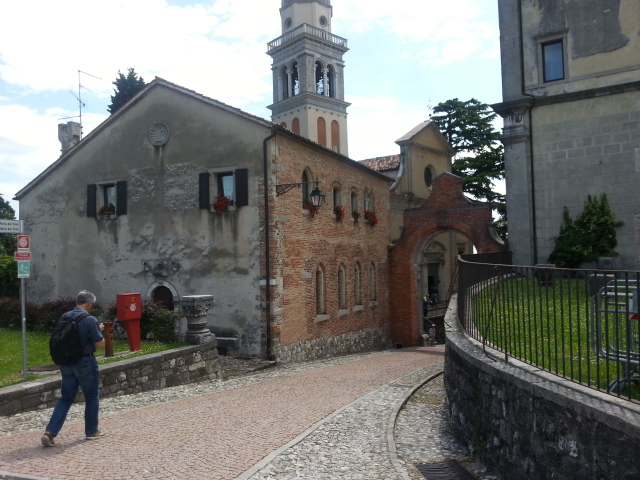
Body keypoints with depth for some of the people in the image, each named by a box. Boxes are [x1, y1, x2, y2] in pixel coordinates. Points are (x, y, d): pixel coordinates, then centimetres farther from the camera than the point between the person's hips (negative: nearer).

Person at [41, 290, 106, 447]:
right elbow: (100, 344, -14)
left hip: (66, 363, 6)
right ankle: (92, 431, 22)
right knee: (92, 397, 12)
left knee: (66, 398, 13)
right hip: (85, 363, -6)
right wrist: (100, 331, 4)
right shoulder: (90, 320, -18)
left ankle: (50, 432, 3)